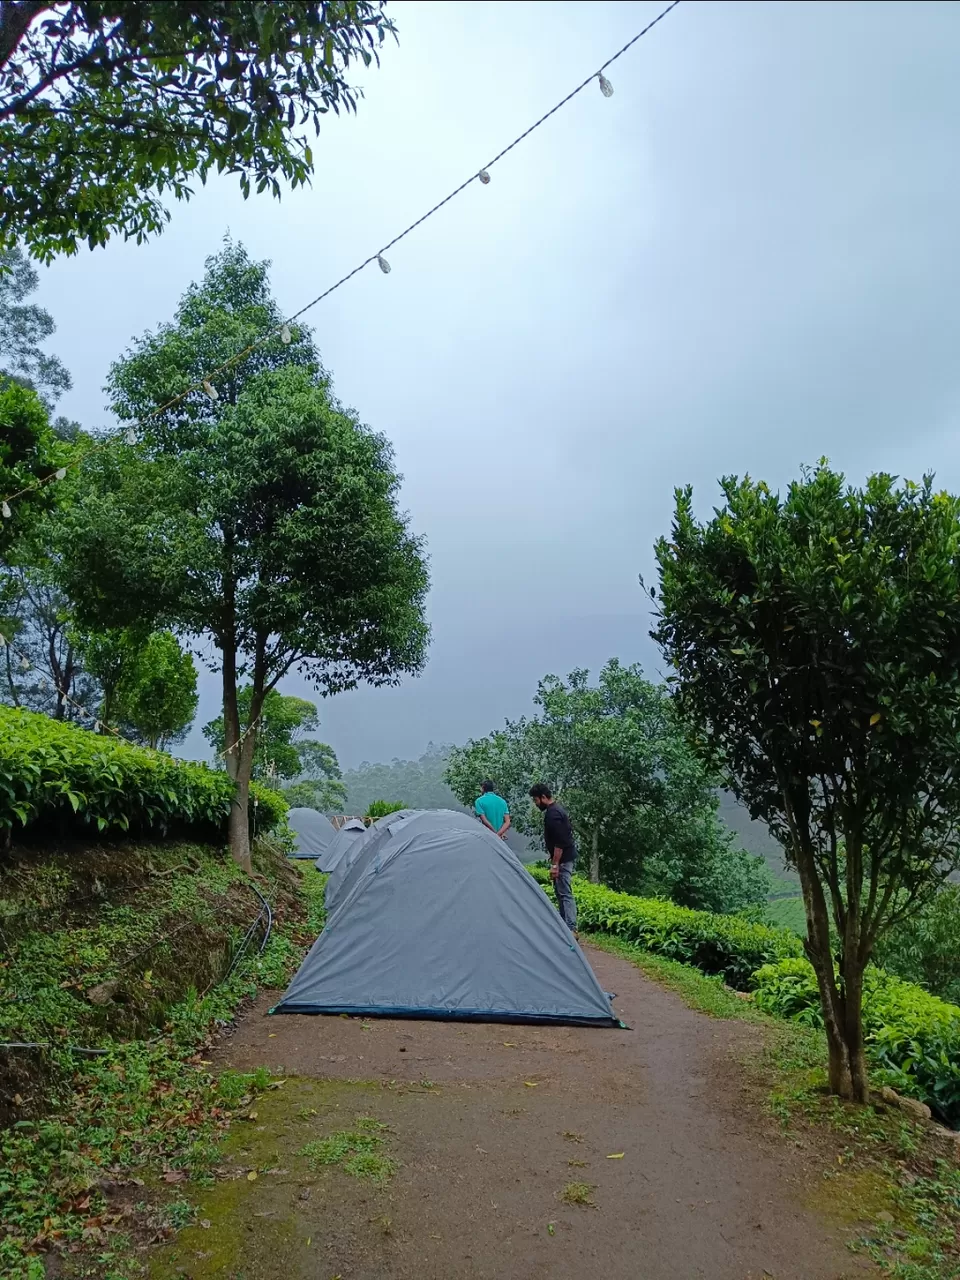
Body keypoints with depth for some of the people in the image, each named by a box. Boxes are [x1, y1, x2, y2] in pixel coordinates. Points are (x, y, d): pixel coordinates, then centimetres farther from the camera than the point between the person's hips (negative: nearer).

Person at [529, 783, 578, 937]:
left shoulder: (553, 814, -19)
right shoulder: (555, 809, 13)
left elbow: (559, 842, -24)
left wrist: (555, 864, -23)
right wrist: (554, 860, 24)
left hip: (564, 859, -11)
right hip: (565, 857, 11)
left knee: (565, 893, -12)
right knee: (560, 891, 14)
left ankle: (571, 929, -14)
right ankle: (564, 924, 19)